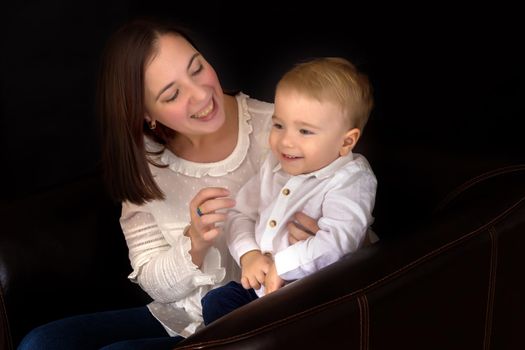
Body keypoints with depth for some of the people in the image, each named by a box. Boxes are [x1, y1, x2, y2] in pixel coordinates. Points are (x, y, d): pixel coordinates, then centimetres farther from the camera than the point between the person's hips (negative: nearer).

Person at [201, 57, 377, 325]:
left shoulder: (350, 181, -17)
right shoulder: (274, 166, 6)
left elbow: (338, 241, -31)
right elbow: (241, 214, 11)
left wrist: (280, 267, -27)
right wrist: (249, 254, -9)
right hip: (260, 285, 7)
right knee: (215, 303, 1)